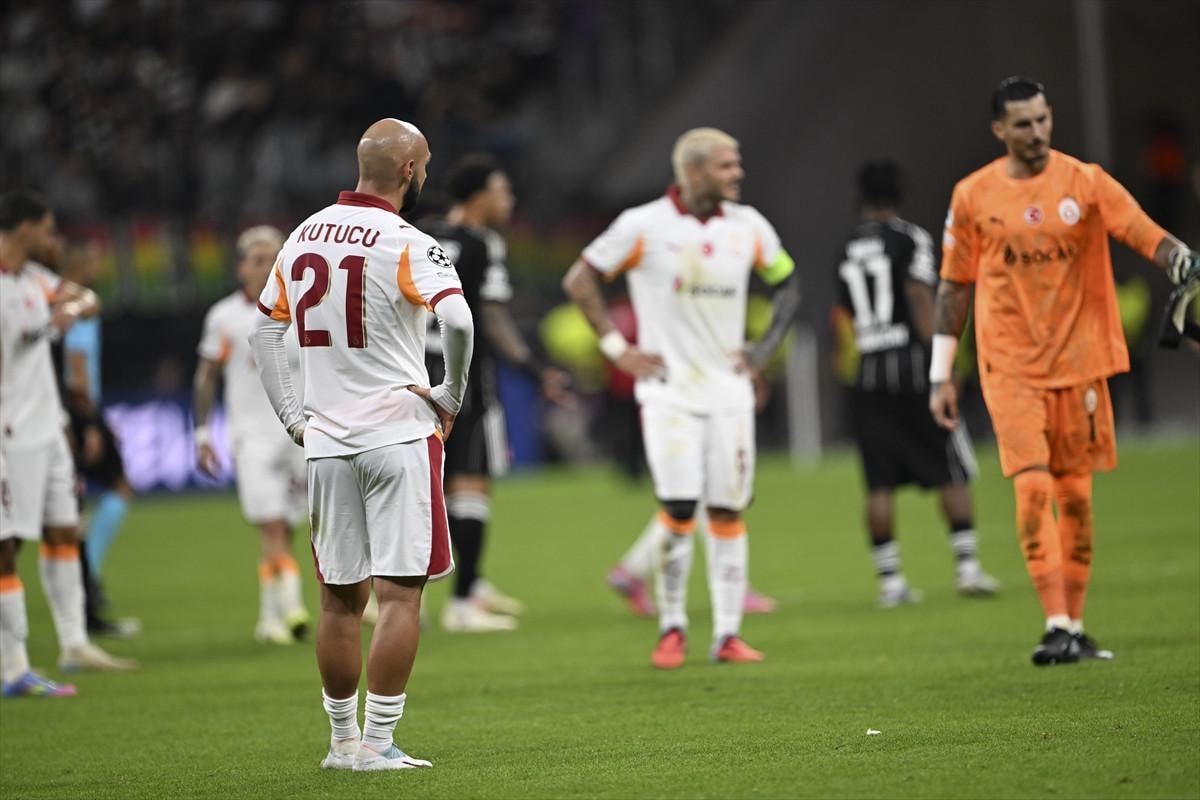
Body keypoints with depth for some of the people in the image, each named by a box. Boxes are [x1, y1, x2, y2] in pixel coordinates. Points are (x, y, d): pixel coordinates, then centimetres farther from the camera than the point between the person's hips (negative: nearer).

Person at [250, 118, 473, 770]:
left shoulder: (303, 236, 10)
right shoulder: (405, 244, -10)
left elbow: (264, 335, 15)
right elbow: (457, 320, -25)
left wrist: (293, 417, 16)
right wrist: (452, 395, -10)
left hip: (326, 445, 6)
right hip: (398, 436, -6)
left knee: (340, 599, 11)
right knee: (400, 594, -2)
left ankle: (342, 740, 17)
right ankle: (377, 743, -6)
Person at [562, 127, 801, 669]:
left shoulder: (747, 227, 4)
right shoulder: (644, 226, -8)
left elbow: (787, 284, 19)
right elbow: (579, 279, 0)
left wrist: (765, 349, 7)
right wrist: (616, 346, -3)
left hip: (728, 390, 4)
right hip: (669, 391, -4)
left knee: (728, 511, 2)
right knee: (678, 509, -11)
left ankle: (727, 634, 7)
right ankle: (671, 628, 4)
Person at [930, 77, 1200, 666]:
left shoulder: (1084, 182, 0)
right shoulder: (973, 196, 2)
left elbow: (1149, 236, -9)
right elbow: (954, 287, 8)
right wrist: (940, 375, 7)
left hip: (1079, 362, 1)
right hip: (1011, 368, -1)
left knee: (1075, 494, 6)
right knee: (1033, 487, -14)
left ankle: (1075, 627, 15)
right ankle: (1056, 625, -15)